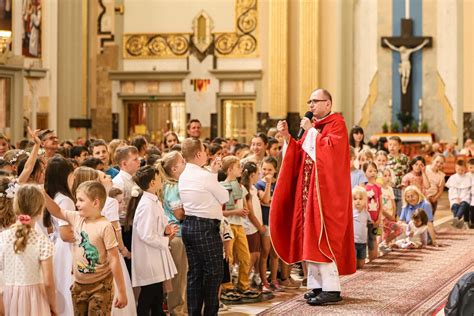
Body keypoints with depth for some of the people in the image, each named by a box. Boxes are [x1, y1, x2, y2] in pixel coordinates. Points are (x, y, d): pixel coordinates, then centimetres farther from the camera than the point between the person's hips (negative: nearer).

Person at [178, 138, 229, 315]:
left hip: (188, 225, 8)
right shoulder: (204, 176, -16)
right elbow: (224, 198, -4)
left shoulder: (183, 177, 9)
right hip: (206, 227, -8)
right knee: (214, 272, 1)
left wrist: (213, 172, 18)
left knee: (194, 273, 11)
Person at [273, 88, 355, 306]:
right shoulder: (313, 127, 17)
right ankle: (316, 284, 12)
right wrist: (287, 137, 2)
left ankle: (331, 289, -11)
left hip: (326, 189, -9)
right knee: (310, 237, 7)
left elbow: (332, 149, -22)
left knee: (322, 237, -12)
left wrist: (312, 132, -14)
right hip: (309, 188, 9)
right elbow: (300, 156, 14)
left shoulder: (337, 124, -7)